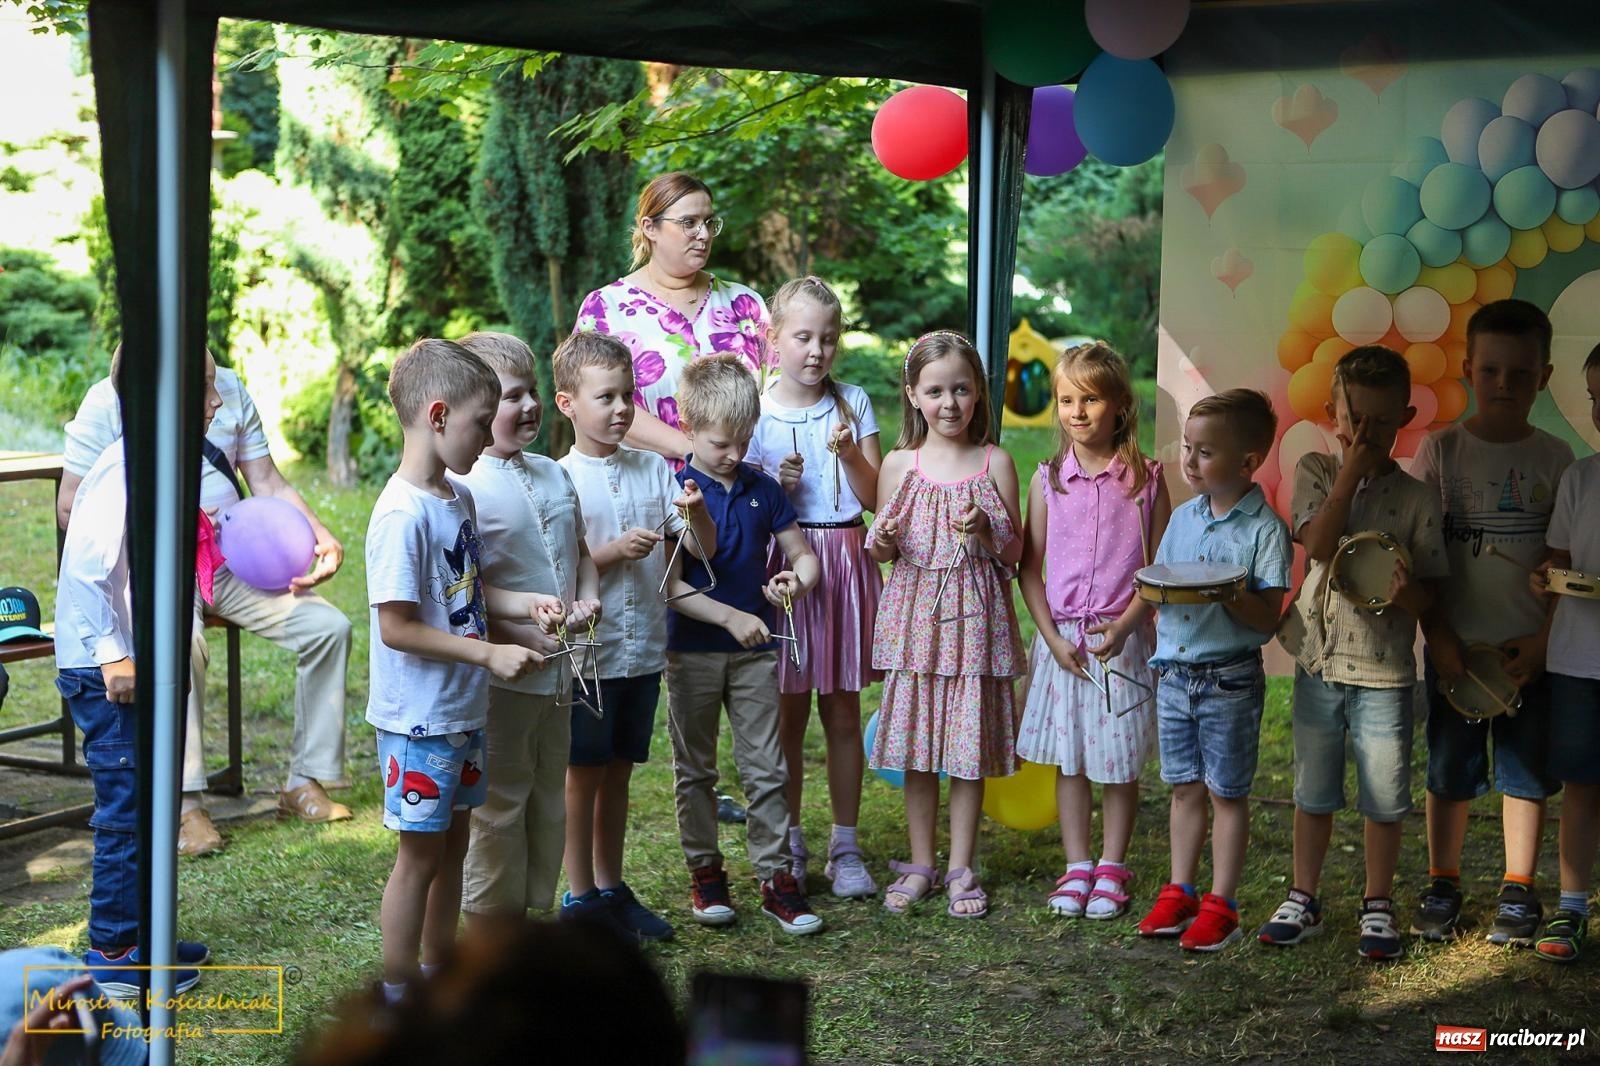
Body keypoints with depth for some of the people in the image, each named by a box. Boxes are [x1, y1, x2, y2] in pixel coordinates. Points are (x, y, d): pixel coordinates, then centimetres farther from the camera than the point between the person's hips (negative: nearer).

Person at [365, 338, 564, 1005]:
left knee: (453, 841, 18)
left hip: (462, 711, 9)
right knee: (420, 854, 3)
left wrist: (527, 604, 0)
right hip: (418, 718, -9)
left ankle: (439, 974, 33)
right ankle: (398, 995, 16)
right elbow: (397, 627, -23)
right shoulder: (403, 514, -22)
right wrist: (490, 654, -23)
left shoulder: (460, 499, 6)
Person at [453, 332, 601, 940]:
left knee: (546, 808, 16)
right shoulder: (463, 486, -15)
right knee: (496, 813, 2)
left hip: (557, 676, 8)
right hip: (500, 679, -8)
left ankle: (520, 925, 30)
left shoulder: (553, 475, 10)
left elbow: (579, 551, 22)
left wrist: (587, 597, 2)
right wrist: (518, 639, -22)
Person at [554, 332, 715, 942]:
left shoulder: (654, 469, 4)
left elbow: (703, 547, 5)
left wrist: (696, 511, -15)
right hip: (590, 654, -5)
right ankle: (579, 898, 16)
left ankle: (611, 889, 25)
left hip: (644, 649, 5)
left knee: (618, 773, 15)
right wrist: (614, 551, -24)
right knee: (583, 775, 6)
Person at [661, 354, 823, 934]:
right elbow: (671, 585, -14)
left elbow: (803, 555, 10)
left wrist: (798, 579, -13)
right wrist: (732, 617, -22)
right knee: (696, 768, 9)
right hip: (693, 651, -3)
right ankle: (705, 872, 20)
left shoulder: (763, 489, 3)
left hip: (755, 649, 3)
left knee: (766, 767, 3)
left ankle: (775, 876, 8)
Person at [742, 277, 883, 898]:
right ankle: (789, 844, 18)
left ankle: (845, 846, 16)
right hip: (783, 564, -1)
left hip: (845, 562, 1)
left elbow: (874, 498, 1)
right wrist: (775, 487, -16)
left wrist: (850, 454, -15)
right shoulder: (755, 411, 0)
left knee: (843, 711, 6)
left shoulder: (854, 404, 5)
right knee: (788, 711, 5)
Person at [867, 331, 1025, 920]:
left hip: (974, 613, -1)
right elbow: (883, 549, 10)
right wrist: (882, 541, -12)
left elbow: (1014, 552, 3)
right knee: (915, 744, 6)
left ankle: (962, 869, 15)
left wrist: (987, 532, -17)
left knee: (969, 746, 3)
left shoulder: (994, 463, 0)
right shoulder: (899, 464, 3)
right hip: (914, 614, 1)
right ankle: (920, 864, 19)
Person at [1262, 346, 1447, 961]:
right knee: (1314, 793, 13)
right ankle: (1303, 900, 25)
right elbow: (1319, 546, -15)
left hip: (1385, 667, -1)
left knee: (1385, 798, 6)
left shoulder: (1416, 497, -2)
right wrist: (1350, 473, -15)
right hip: (1319, 659, 1)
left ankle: (1378, 906, 22)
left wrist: (1407, 592, -24)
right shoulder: (1315, 471, 1)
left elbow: (1429, 593, -1)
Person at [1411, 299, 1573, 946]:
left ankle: (1519, 892, 18)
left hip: (1530, 649, 0)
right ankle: (1441, 886, 20)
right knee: (1450, 770, 7)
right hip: (1456, 645, 0)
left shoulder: (1554, 460, 1)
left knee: (1525, 770, 6)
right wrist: (1438, 637, -9)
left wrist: (1545, 639, -8)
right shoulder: (1441, 451, -1)